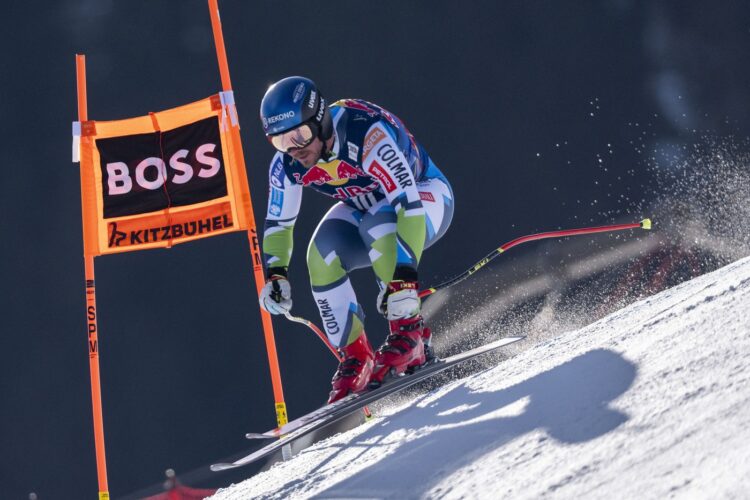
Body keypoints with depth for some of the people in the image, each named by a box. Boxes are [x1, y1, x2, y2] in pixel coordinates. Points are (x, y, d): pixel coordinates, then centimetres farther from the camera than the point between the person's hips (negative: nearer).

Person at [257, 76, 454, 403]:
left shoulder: (365, 134, -38)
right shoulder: (287, 164, -17)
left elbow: (408, 204, -43)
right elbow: (278, 223, -2)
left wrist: (403, 279, -50)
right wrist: (275, 274, -18)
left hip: (425, 196, -6)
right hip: (367, 209, 6)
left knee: (375, 225, -36)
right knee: (322, 255, -22)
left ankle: (410, 335, -28)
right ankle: (356, 357, -14)